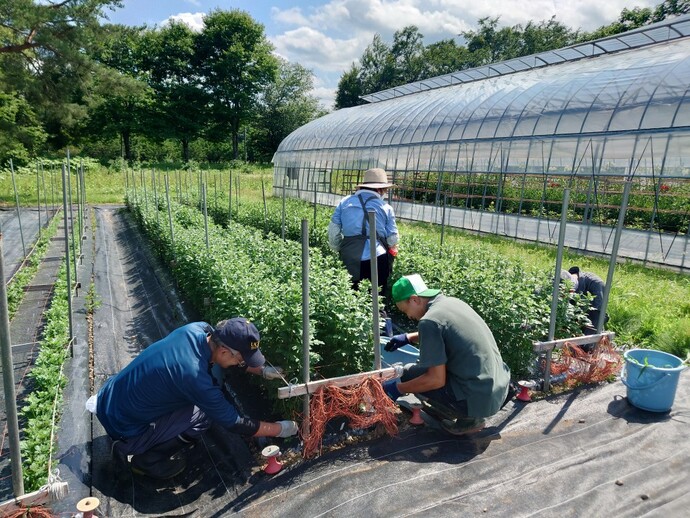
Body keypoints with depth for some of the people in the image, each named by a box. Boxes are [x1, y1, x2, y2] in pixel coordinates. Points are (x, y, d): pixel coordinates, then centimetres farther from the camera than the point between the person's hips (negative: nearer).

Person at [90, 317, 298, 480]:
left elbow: (233, 356, 9)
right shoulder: (194, 376, -34)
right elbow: (234, 422, -21)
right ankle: (146, 459, 3)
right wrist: (280, 429, -10)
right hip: (123, 427, -8)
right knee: (203, 415, -17)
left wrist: (263, 370, 2)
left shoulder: (199, 329, -14)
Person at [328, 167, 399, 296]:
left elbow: (333, 231, 7)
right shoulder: (386, 207, 3)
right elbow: (392, 239, 4)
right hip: (377, 260, -2)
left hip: (349, 260, 2)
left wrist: (338, 250, 23)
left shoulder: (344, 202, 8)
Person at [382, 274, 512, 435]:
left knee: (409, 374, 3)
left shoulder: (429, 320, -18)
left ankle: (469, 418, 2)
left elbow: (436, 380, -18)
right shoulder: (452, 301, 8)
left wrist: (398, 388, -5)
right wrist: (409, 337, 26)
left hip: (480, 397, -9)